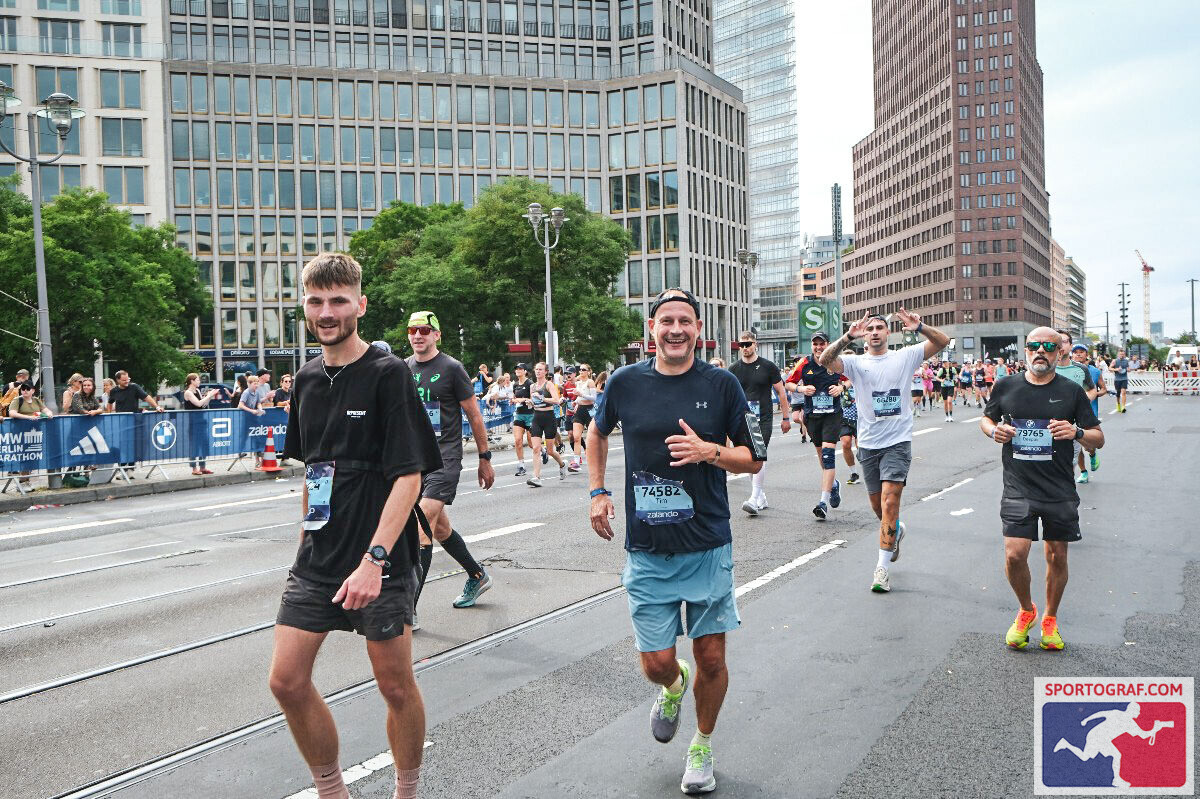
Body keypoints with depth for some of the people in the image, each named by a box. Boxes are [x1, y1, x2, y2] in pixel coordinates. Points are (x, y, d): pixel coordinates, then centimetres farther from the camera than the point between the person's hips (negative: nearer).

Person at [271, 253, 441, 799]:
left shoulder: (389, 373, -10)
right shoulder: (307, 379, 9)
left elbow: (409, 476, -16)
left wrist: (375, 559, -23)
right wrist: (307, 538, 18)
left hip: (380, 561, -6)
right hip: (317, 559, 6)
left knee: (396, 686, 5)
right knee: (287, 681, 4)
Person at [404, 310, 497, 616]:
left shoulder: (451, 368, -6)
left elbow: (474, 415, -1)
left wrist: (484, 458, 0)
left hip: (445, 458, -6)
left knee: (421, 527, -15)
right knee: (440, 528, 16)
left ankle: (408, 609, -12)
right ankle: (477, 576, 38)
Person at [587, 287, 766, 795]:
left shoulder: (721, 385, -4)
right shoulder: (625, 382, -1)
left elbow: (754, 458, 2)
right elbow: (597, 433, 18)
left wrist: (709, 451, -16)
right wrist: (598, 491, 9)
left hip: (708, 547, 0)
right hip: (647, 550, 1)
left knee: (711, 658, 6)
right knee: (656, 664, 2)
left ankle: (702, 748, 33)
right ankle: (674, 686, 41)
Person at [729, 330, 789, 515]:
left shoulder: (768, 366, 0)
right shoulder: (734, 370, 7)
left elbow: (781, 392, 5)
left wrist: (786, 417, 4)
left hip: (763, 419, -4)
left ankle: (754, 499, -17)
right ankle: (761, 498, 20)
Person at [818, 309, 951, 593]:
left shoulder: (904, 357, 2)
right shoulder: (856, 362, 2)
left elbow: (943, 342, -4)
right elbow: (825, 361, -16)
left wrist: (920, 327, -22)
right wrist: (848, 337, -28)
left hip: (897, 442, -2)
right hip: (868, 443, 3)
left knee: (889, 501, -13)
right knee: (877, 504, 14)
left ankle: (882, 567, -10)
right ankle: (895, 531, 48)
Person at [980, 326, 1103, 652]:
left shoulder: (1072, 390, 0)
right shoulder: (1006, 387, 2)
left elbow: (1099, 439, 4)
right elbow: (986, 418, 18)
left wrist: (1077, 432, -18)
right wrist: (993, 430, -5)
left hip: (1060, 491, 0)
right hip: (1018, 489, 0)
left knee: (1057, 557, 9)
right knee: (1014, 555, -10)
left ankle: (1050, 618, 33)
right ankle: (1026, 610, 20)